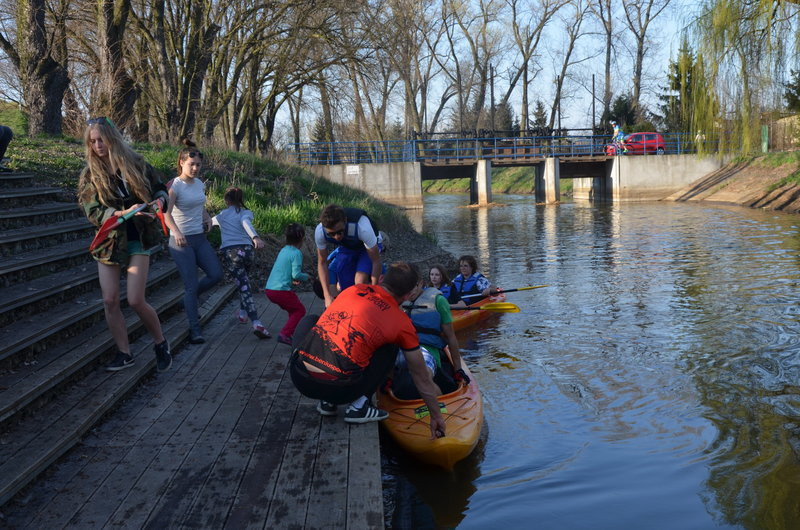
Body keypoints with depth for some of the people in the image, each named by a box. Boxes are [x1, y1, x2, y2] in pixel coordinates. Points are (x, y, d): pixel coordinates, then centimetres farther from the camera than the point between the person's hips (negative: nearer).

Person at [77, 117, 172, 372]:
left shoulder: (136, 163, -2)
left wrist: (159, 201, -13)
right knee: (110, 300, 1)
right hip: (109, 240, 3)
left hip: (138, 239, -2)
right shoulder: (90, 174, -1)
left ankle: (161, 344, 15)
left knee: (136, 301, -8)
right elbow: (93, 212, -10)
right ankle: (124, 354, 15)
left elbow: (160, 188, 11)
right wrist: (125, 212, -25)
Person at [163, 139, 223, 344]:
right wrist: (176, 232, -43)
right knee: (192, 285, -5)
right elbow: (166, 213, -27)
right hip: (181, 241, -7)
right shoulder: (175, 186, -13)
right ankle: (195, 329, 4)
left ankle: (189, 300, 28)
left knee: (216, 275, 4)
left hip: (200, 238, 7)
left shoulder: (200, 184, 8)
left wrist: (207, 218, 4)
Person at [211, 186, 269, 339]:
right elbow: (246, 223, -11)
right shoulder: (246, 213, 11)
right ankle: (243, 313, 35)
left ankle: (257, 323, -21)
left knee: (244, 286, -8)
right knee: (243, 282, 29)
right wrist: (255, 237, -29)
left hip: (229, 252, -1)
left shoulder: (221, 215, 18)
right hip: (246, 249, 1)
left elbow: (210, 221, 37)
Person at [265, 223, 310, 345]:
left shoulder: (283, 250, 15)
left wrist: (292, 280, 16)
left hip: (269, 289, 8)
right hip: (281, 290, -8)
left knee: (293, 308, 25)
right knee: (300, 310, 5)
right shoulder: (296, 253, -9)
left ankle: (292, 332, 27)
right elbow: (296, 274, -17)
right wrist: (306, 276, 1)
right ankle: (284, 334, -7)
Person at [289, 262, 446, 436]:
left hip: (298, 377, 3)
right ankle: (359, 407, 9)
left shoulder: (353, 289, 15)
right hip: (338, 390, -2)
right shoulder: (402, 322, 5)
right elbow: (422, 378, 15)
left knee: (311, 320, 33)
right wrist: (436, 417, 31)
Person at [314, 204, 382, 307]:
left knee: (360, 281, -28)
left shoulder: (362, 228, -43)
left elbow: (376, 261, -31)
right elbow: (322, 263, -15)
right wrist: (328, 295, -20)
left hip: (366, 247, -3)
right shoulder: (319, 232, -31)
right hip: (346, 248, 3)